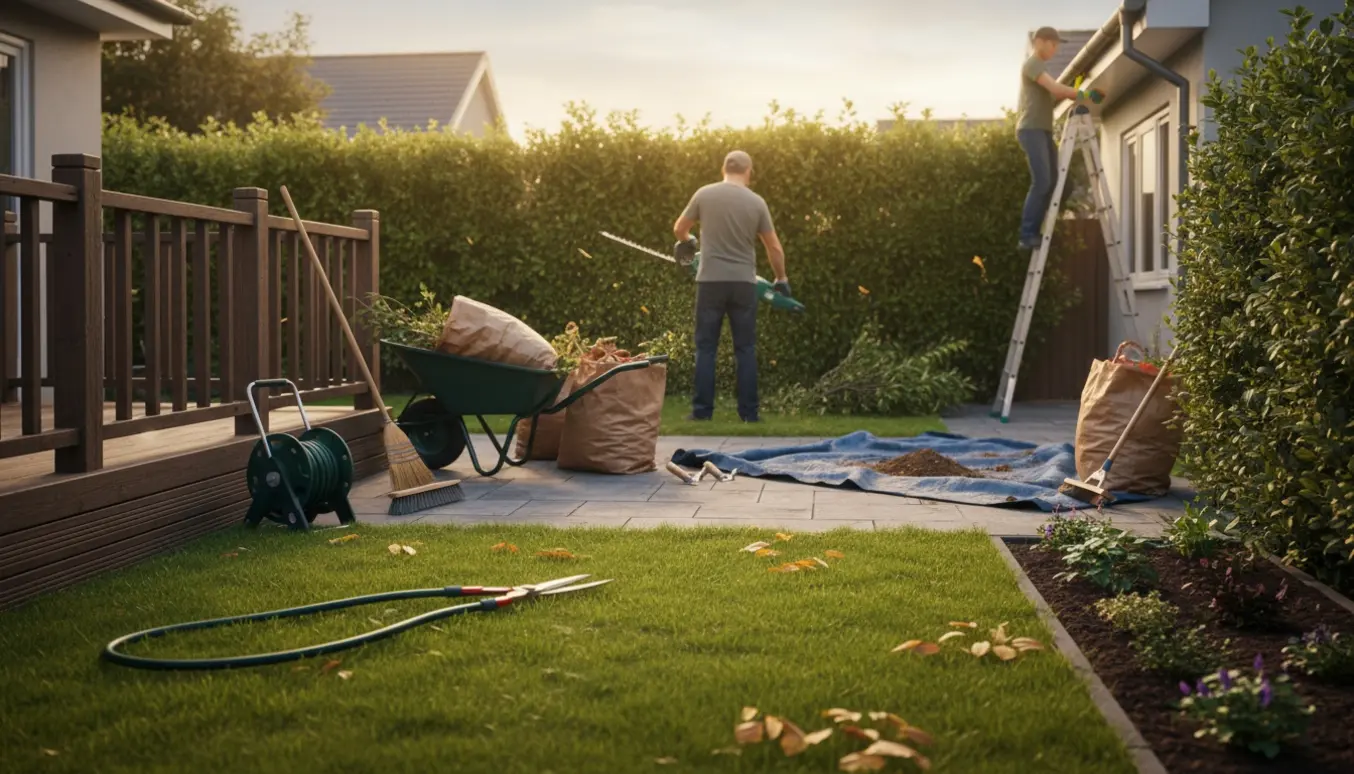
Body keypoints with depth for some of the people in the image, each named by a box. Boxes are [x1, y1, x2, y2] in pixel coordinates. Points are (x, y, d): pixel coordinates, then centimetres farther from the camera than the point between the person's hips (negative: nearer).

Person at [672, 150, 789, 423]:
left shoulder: (704, 194, -2)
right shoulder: (756, 202, -1)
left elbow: (679, 229, 10)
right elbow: (775, 248, 4)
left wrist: (687, 242, 34)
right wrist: (781, 279, 20)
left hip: (710, 281, 0)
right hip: (743, 283, 0)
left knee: (706, 347, 6)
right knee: (745, 349, 7)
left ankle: (702, 410, 4)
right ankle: (749, 412, 6)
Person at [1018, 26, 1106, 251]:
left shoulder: (1042, 67, 26)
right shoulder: (1032, 65, -6)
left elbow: (1051, 97, 22)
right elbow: (1055, 88, -18)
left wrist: (1071, 94, 5)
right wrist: (1084, 95, -13)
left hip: (1044, 131, 10)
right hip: (1031, 130, -10)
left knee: (1051, 183, 3)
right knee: (1041, 182, -16)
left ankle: (1033, 233, 4)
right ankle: (1026, 235, -15)